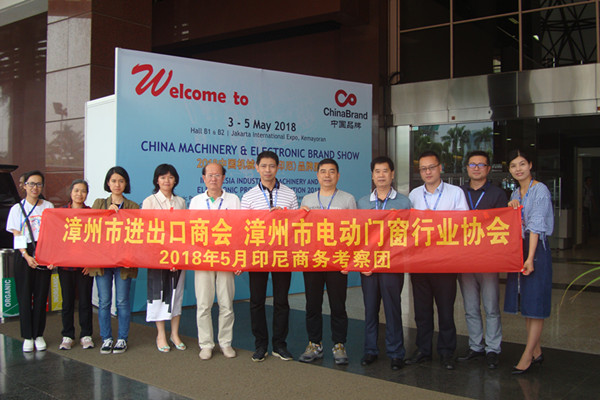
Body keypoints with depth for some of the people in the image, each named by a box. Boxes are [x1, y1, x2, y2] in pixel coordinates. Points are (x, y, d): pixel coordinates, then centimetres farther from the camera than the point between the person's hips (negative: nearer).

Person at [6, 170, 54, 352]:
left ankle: (38, 334, 14)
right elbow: (17, 236, 0)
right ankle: (27, 336, 11)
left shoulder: (48, 207, 7)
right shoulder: (17, 208, 4)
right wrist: (26, 256, -14)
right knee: (24, 295, 1)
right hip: (23, 255, -1)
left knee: (41, 294, 3)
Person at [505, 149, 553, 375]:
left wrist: (530, 258, -21)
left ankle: (527, 355, 1)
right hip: (518, 248, 8)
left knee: (535, 303, -3)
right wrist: (511, 207, -4)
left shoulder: (540, 190, -9)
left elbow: (536, 225, -16)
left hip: (536, 248, -8)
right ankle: (536, 351, 21)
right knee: (525, 303, 11)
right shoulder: (515, 193, 14)